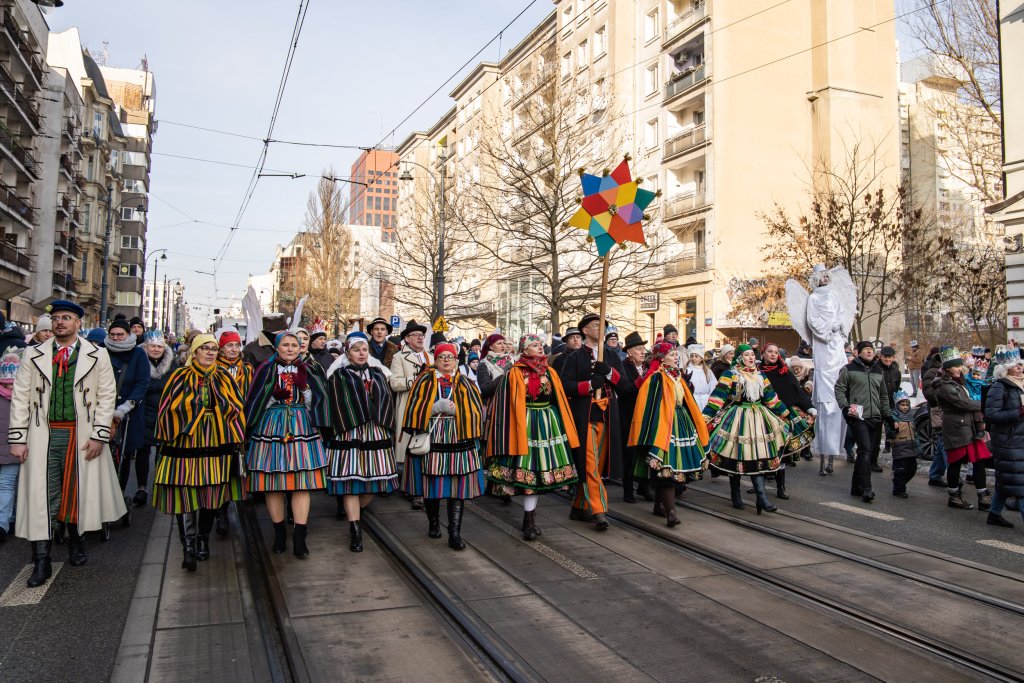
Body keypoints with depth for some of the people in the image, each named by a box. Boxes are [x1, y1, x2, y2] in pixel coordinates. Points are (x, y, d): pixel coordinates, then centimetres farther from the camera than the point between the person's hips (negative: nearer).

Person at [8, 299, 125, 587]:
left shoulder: (98, 356, 2)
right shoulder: (33, 355, 6)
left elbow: (107, 396, 0)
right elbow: (20, 397, 5)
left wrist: (99, 436, -7)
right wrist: (17, 439, -2)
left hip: (82, 436, -1)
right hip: (44, 434, 1)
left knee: (81, 490, 9)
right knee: (41, 494, -1)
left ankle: (76, 543, 32)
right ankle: (41, 562, 5)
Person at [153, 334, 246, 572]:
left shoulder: (224, 378, 8)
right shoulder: (179, 378, 2)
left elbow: (236, 410, 9)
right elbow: (168, 410, 2)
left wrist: (235, 441, 5)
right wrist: (169, 441, -3)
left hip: (216, 447, 2)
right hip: (185, 446, -2)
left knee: (211, 496, 10)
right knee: (185, 497, -4)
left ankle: (203, 539, 27)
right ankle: (188, 546, 2)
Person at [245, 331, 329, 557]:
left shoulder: (307, 370, 10)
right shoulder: (267, 369, 4)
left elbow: (313, 403, 7)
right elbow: (256, 402, 1)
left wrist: (304, 385, -8)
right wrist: (274, 395, -15)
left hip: (301, 428, 1)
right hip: (271, 428, -1)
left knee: (302, 483, -4)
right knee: (272, 483, 3)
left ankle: (299, 537, 1)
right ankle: (279, 532, 19)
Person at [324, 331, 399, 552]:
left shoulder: (378, 373, 13)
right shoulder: (338, 376, 2)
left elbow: (387, 401, 10)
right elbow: (337, 406, -4)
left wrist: (384, 424, 1)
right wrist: (357, 418, -10)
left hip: (376, 433, 4)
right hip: (350, 434, -4)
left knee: (374, 478, 5)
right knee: (351, 480, -6)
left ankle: (353, 514, 33)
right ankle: (355, 531, 0)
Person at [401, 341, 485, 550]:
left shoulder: (464, 383, 9)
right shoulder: (425, 380, 7)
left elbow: (476, 410, 2)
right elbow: (415, 408, -1)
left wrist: (455, 410, -12)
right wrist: (436, 407, -14)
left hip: (458, 440, 0)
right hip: (431, 440, 0)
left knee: (458, 489, -3)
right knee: (431, 485, 7)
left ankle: (455, 534, 0)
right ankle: (433, 522, 31)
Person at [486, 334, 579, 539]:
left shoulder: (550, 372, 11)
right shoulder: (515, 373, -4)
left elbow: (560, 401, 13)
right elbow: (513, 406, -7)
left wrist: (565, 428, 8)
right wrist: (517, 432, -12)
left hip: (548, 425, 5)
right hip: (527, 425, -5)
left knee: (539, 468, 7)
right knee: (530, 468, -5)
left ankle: (530, 520, 18)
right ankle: (529, 522, 5)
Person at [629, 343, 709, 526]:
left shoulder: (678, 376, 16)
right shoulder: (657, 378, -9)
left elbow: (688, 402, 20)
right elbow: (654, 408, -15)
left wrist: (697, 425, 19)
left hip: (681, 424, 8)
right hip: (664, 424, -8)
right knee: (668, 467, -13)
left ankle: (660, 505, 22)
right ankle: (670, 511, -16)